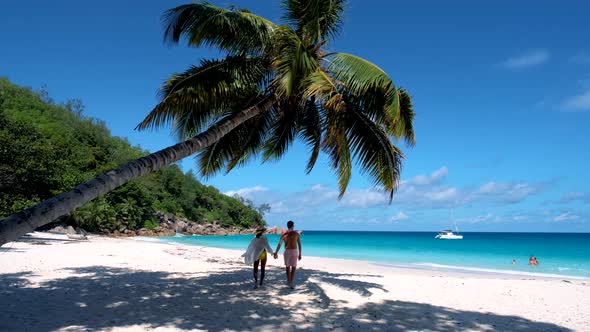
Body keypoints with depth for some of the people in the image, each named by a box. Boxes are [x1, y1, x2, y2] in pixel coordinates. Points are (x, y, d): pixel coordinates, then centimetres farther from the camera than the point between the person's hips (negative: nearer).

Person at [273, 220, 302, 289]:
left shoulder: (284, 234, 0)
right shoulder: (297, 234, -1)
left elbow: (279, 244, -3)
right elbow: (299, 245, -1)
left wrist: (276, 253, 3)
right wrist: (300, 254, 5)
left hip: (287, 252, 2)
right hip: (294, 252, -1)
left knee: (287, 266, 19)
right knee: (293, 268, 2)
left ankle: (289, 281, 27)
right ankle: (291, 284, -9)